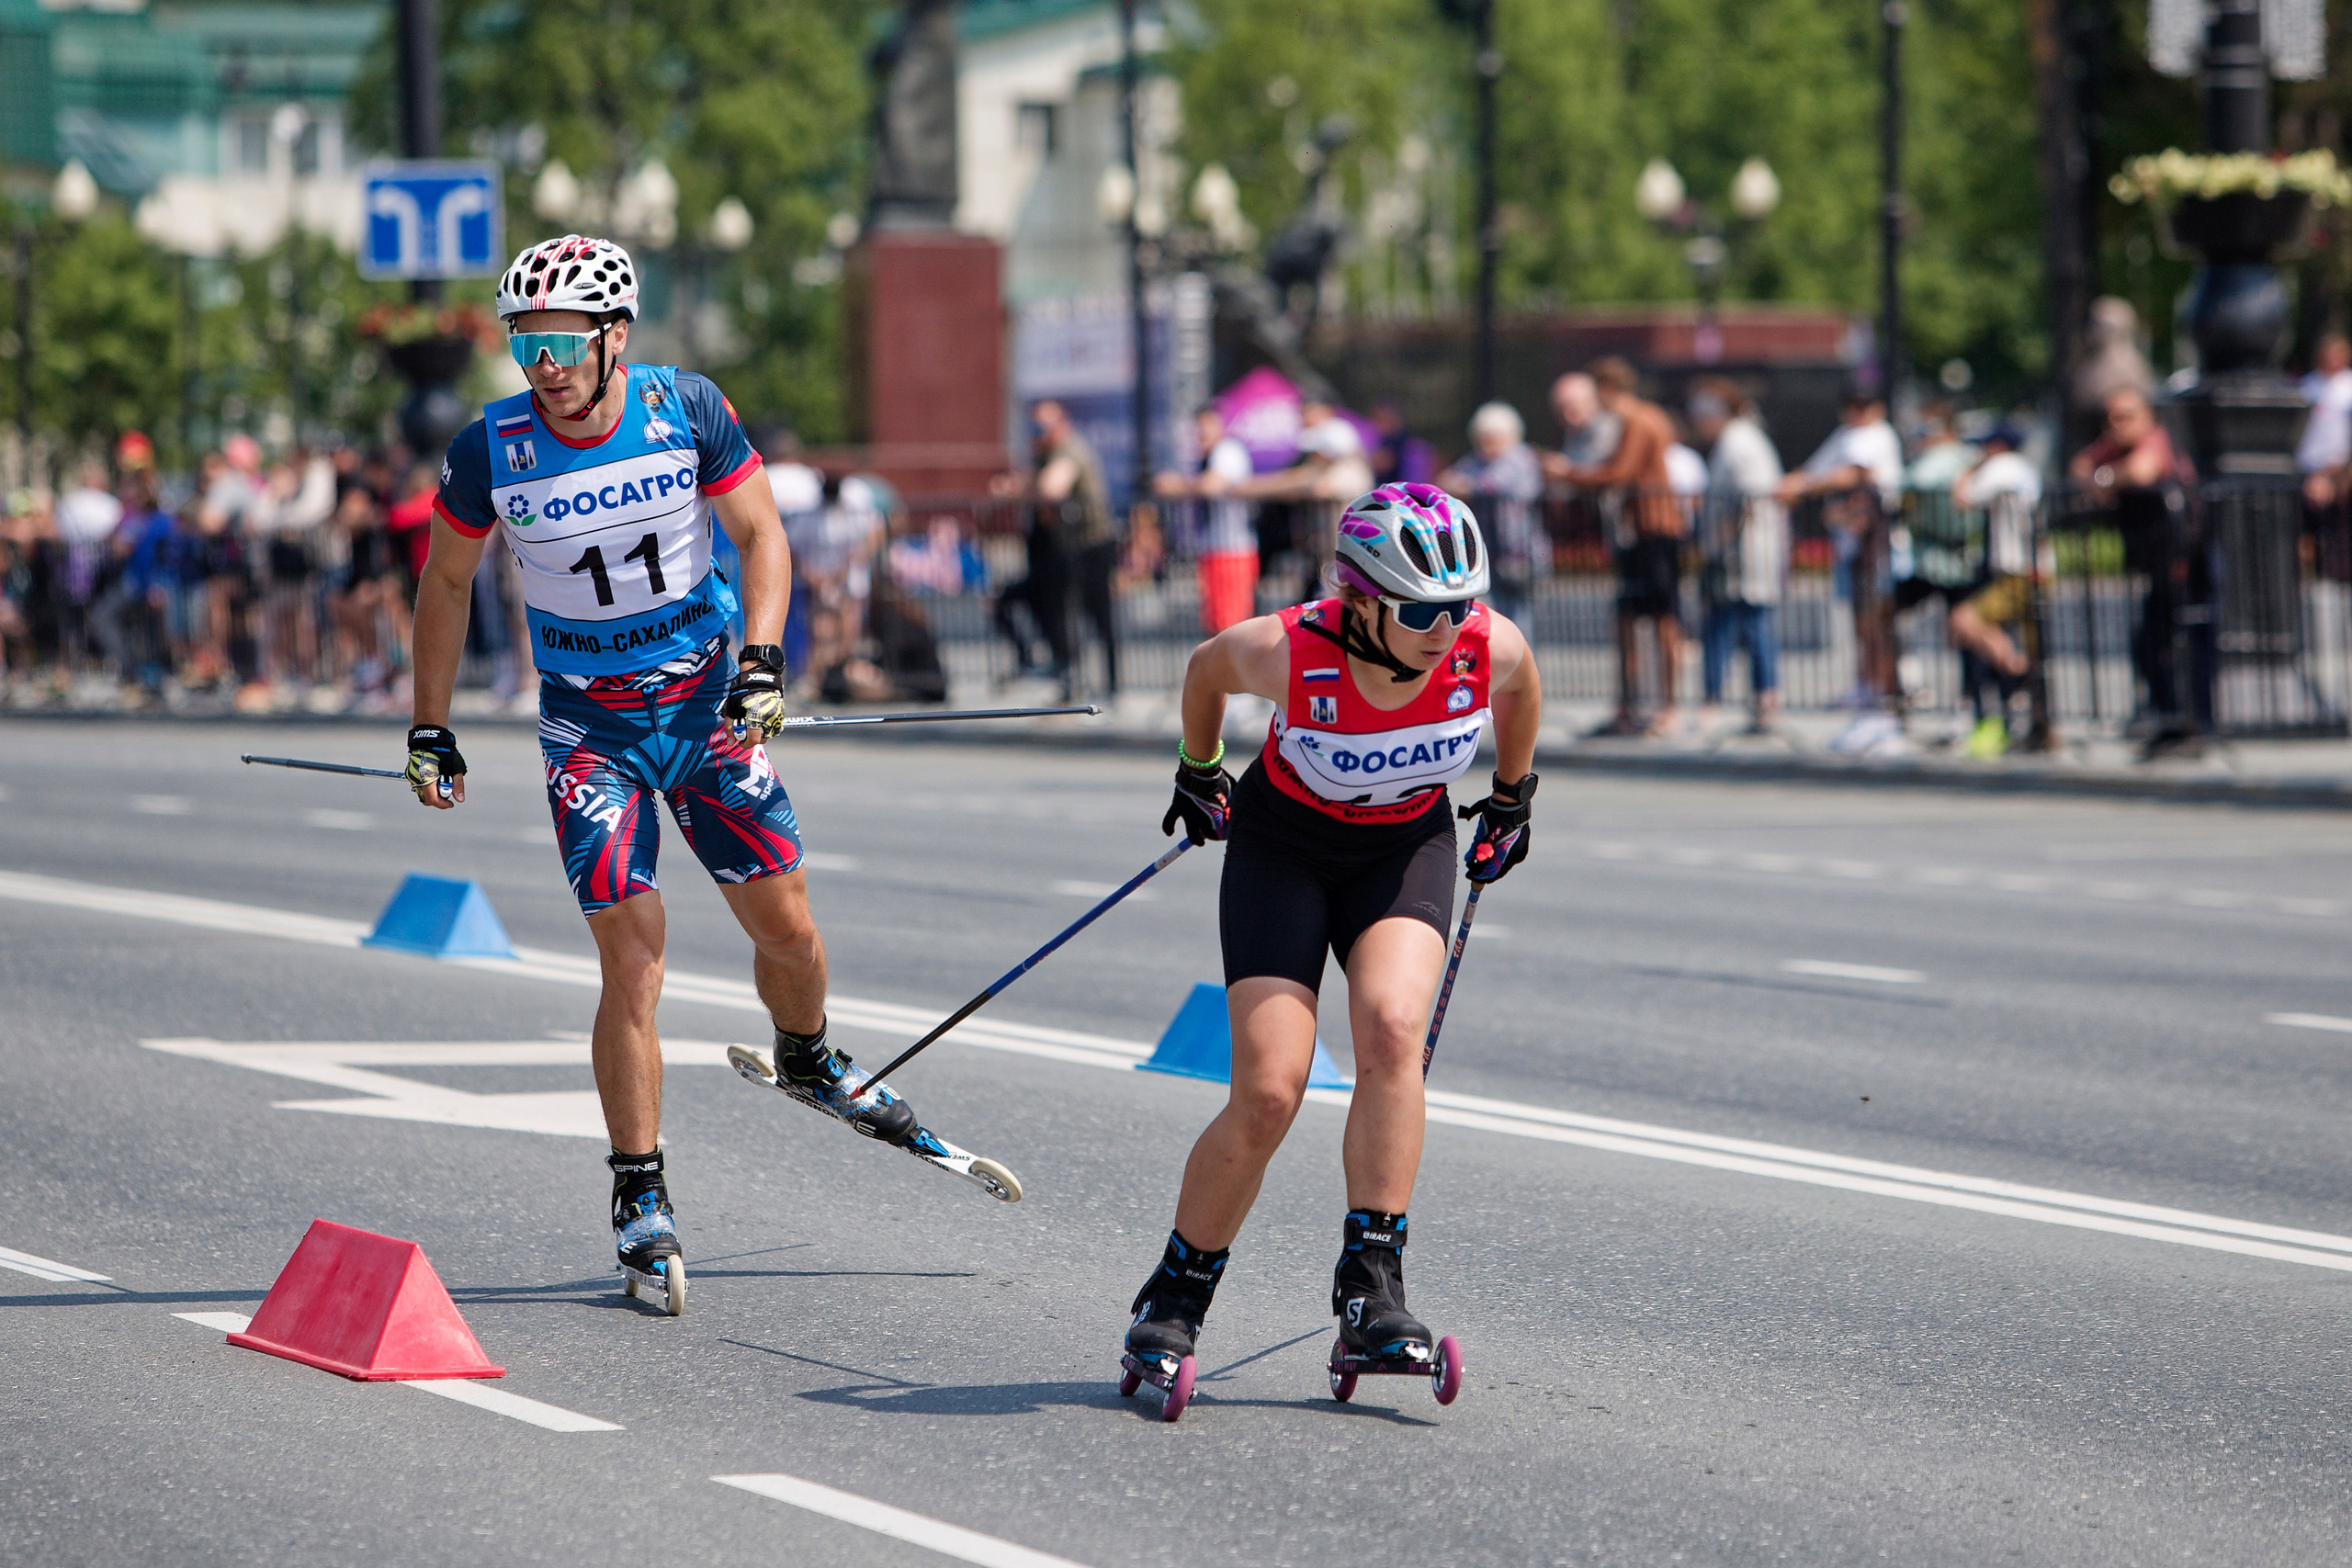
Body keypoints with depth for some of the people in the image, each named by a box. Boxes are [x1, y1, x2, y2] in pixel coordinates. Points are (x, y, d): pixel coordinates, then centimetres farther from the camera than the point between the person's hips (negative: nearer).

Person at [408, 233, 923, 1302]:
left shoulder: (687, 411, -13)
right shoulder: (491, 450, -14)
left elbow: (760, 534, -1)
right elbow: (447, 580, 2)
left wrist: (762, 667, -14)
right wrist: (430, 730, 3)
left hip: (704, 698, 2)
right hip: (588, 722, -2)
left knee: (786, 926, 6)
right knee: (632, 959, -10)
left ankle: (808, 1064, 39)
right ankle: (640, 1196, -1)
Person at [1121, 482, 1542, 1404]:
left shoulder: (1491, 651, -24)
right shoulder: (1286, 654, -29)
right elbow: (1206, 668, -5)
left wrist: (1513, 798, 16)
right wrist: (1198, 773, 13)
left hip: (1406, 848, 2)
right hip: (1284, 845, -2)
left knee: (1391, 1026, -28)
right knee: (1269, 1092, -14)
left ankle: (1371, 1292, -24)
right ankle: (1173, 1302, 5)